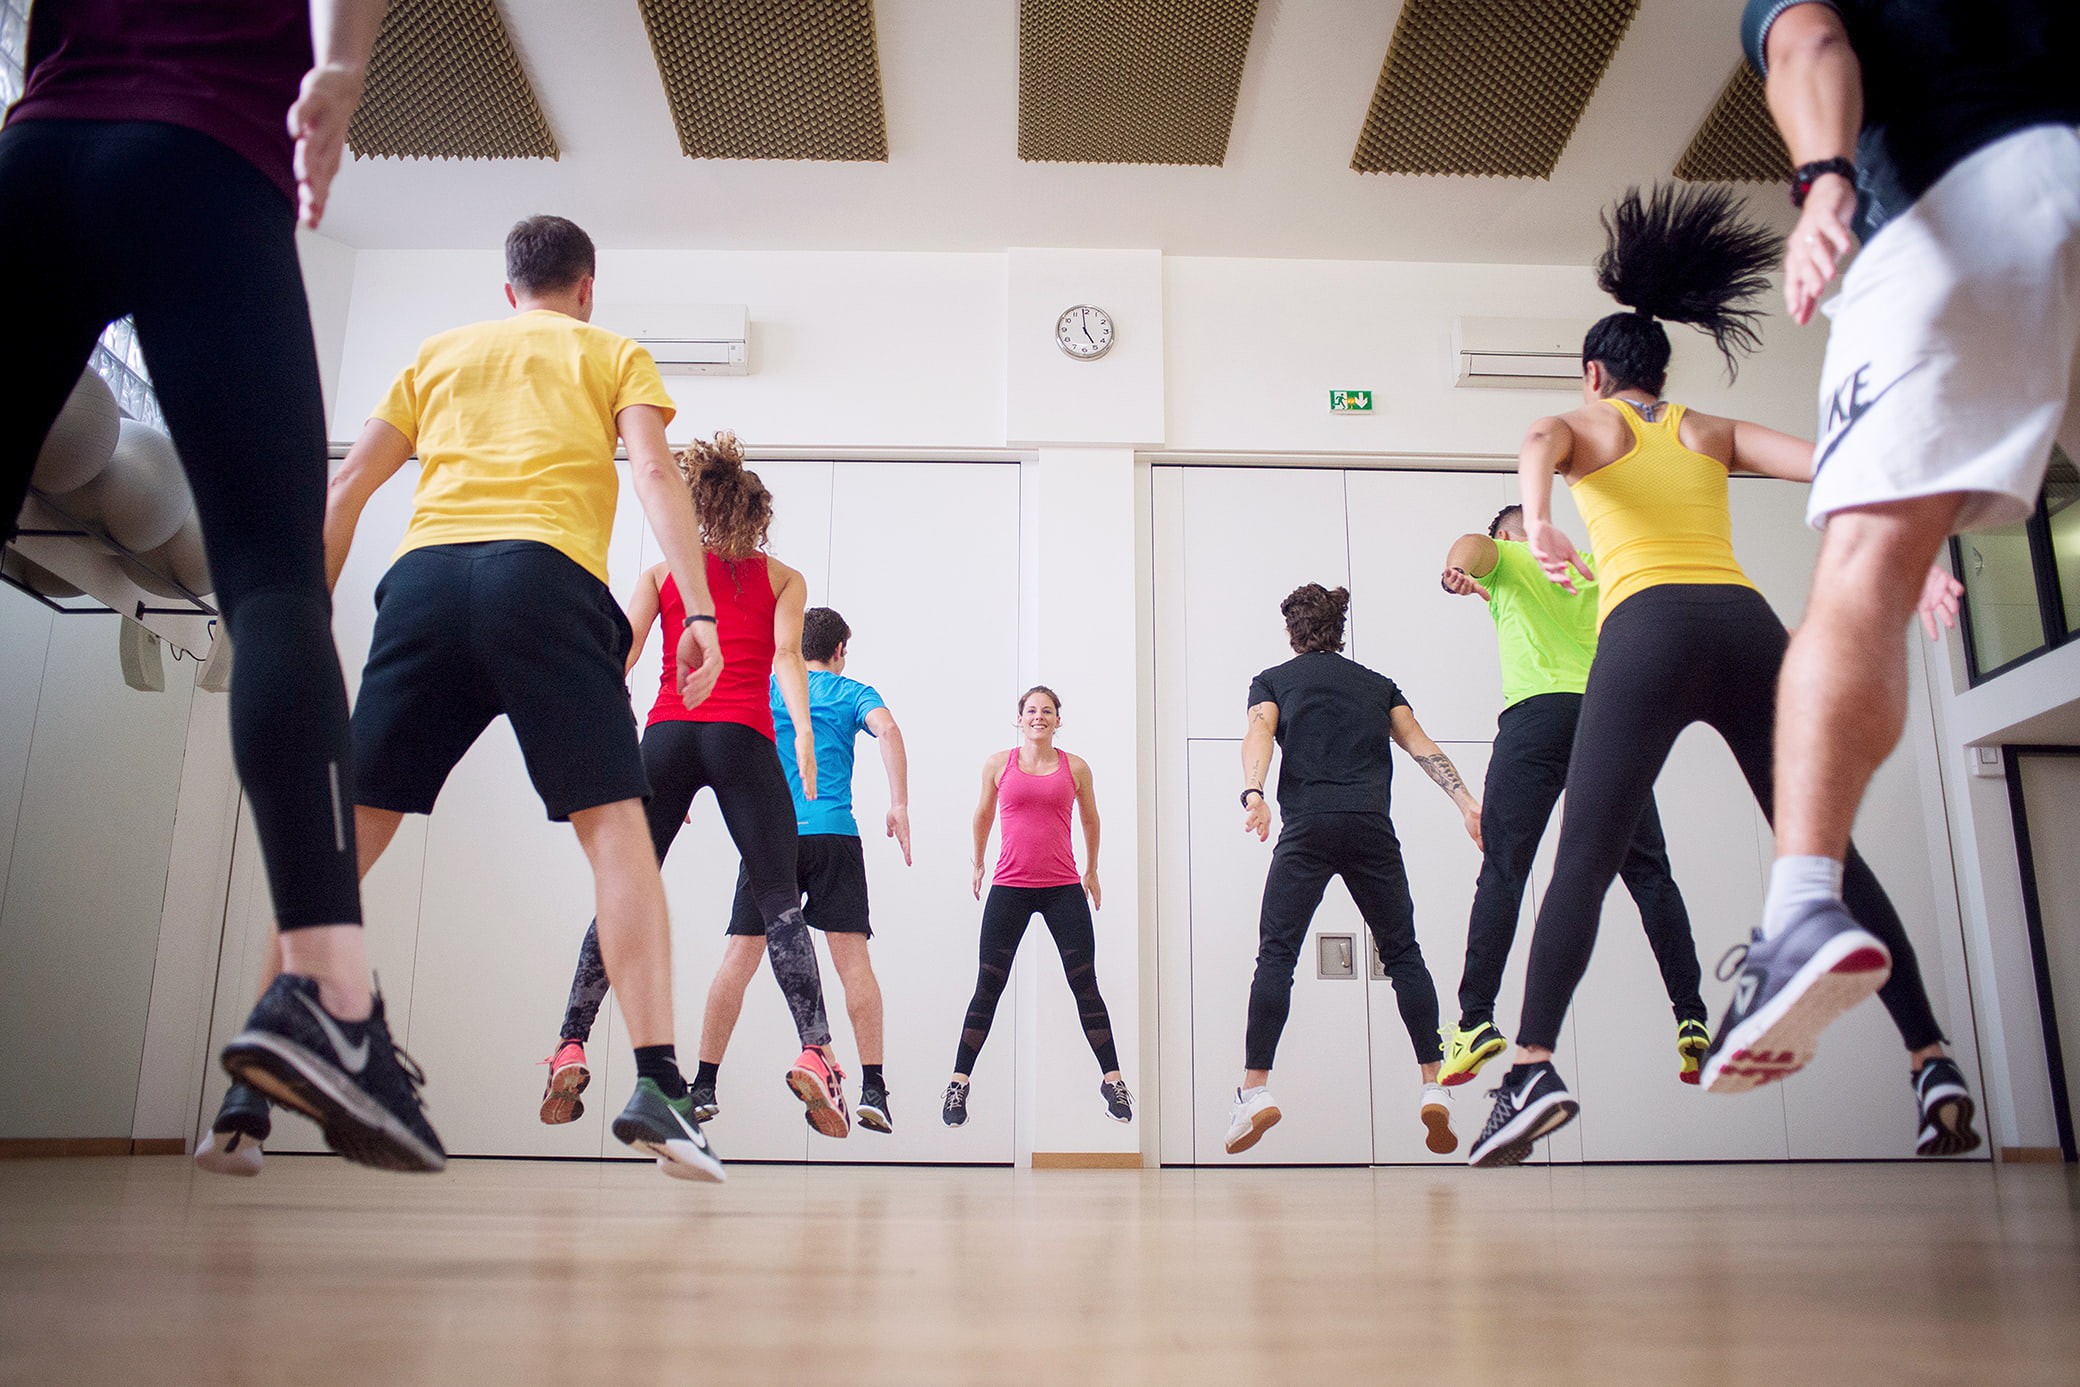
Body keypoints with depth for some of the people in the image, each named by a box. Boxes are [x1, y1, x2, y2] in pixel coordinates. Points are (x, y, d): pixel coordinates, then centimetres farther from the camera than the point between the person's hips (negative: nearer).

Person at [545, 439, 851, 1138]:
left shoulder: (662, 573, 22)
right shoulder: (783, 578, 18)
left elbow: (620, 654, 9)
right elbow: (786, 655, 1)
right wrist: (803, 733, -11)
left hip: (667, 733, 2)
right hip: (741, 738, -2)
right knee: (779, 900, -5)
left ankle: (571, 1048, 0)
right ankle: (815, 1053, -20)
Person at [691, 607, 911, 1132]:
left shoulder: (763, 688, 17)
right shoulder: (852, 693, 11)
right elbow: (886, 728, -8)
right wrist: (899, 805, -12)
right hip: (833, 834, -2)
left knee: (741, 958, 4)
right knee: (852, 956, -3)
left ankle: (704, 1085, 3)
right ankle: (872, 1090, -8)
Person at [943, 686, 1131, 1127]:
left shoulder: (1075, 768, 4)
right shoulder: (998, 764, 4)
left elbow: (1090, 820, 19)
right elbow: (982, 816, 19)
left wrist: (1091, 871, 26)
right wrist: (977, 864, 25)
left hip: (1064, 888, 0)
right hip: (1010, 888, 0)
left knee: (1085, 986, 1)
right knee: (988, 988, 3)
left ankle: (1113, 1080, 10)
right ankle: (958, 1083, 12)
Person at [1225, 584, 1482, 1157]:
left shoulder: (1272, 680, 17)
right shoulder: (1377, 684, 24)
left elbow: (1259, 734, -3)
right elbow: (1420, 744, 11)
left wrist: (1253, 795, -18)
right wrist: (1466, 801, 2)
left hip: (1307, 828, -2)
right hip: (1373, 828, 2)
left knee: (1276, 954, -2)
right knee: (1402, 953, 9)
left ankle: (1255, 1087, -11)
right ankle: (1434, 1085, 0)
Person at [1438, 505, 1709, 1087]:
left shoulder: (1508, 557, 17)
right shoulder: (1597, 567, 27)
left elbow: (1471, 545, -3)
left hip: (1537, 712, -3)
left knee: (1502, 871, -6)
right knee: (1649, 874, 4)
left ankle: (1476, 1021, -13)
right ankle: (1693, 1020, -3)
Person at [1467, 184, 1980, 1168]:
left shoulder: (1582, 425, 18)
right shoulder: (1715, 433, 27)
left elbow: (1536, 446, -7)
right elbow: (1830, 465, 10)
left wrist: (1537, 519, -26)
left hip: (1647, 633, -3)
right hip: (1747, 624, 4)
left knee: (1582, 866, -6)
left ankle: (1533, 1071, -19)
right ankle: (1933, 1062, 5)